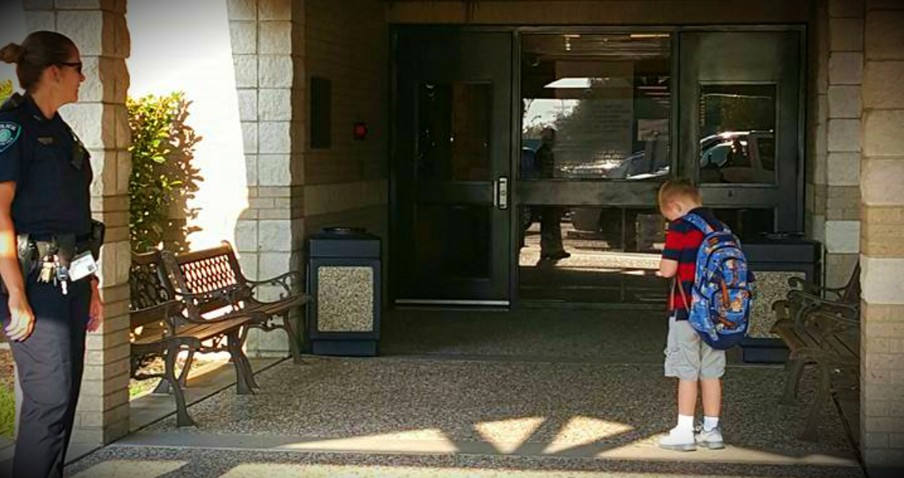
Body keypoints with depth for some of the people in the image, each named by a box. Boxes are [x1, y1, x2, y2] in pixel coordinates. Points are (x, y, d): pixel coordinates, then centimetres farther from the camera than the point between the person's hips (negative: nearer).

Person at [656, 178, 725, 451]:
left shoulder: (680, 227, -12)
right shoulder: (719, 227, 8)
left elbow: (668, 269, -16)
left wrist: (662, 271, 5)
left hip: (686, 310, -6)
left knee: (687, 372, 0)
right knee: (711, 372, 10)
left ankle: (684, 432, 3)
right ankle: (711, 430, 15)